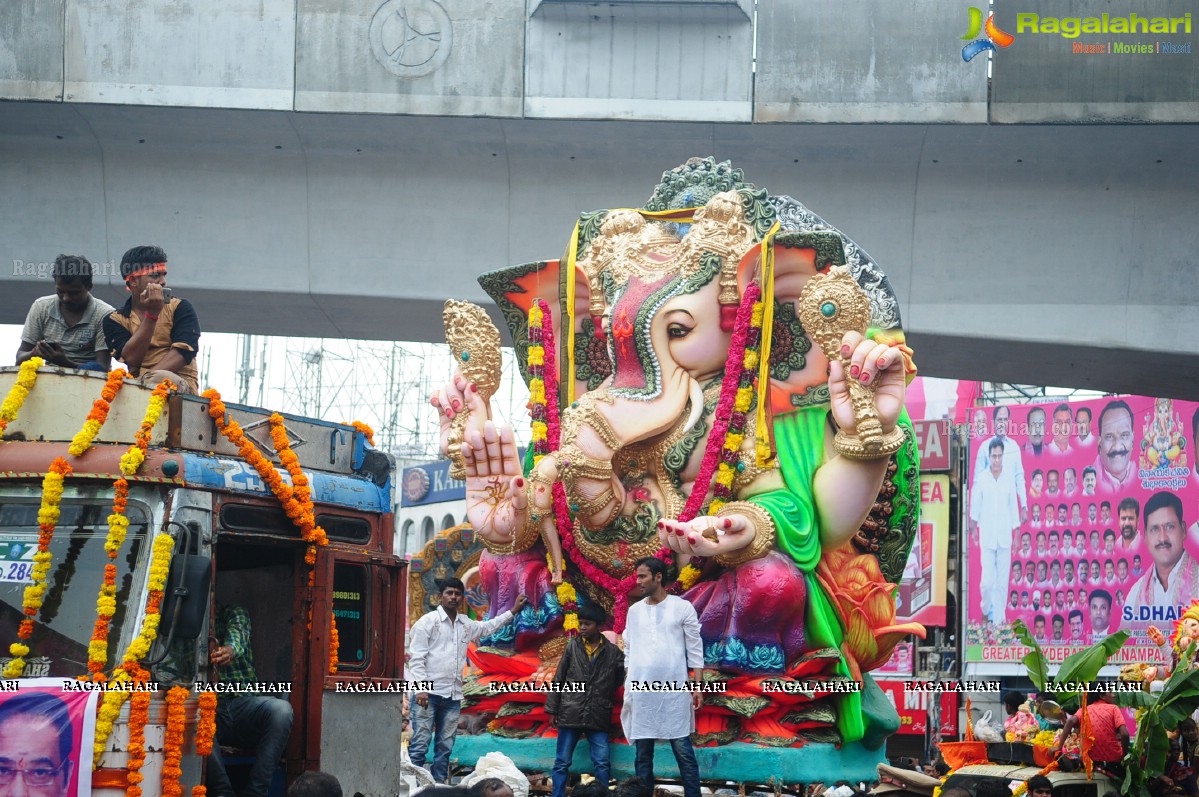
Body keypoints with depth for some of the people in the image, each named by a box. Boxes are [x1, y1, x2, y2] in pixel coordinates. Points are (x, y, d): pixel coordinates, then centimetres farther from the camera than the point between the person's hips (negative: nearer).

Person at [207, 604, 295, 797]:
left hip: (243, 701, 1)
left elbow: (237, 633, -8)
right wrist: (205, 652, -24)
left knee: (281, 709, -31)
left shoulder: (234, 613, 17)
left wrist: (230, 649, -34)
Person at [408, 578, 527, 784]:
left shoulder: (465, 624, 15)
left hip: (453, 697, 6)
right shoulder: (428, 622, -2)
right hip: (429, 694, -6)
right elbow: (417, 658, -8)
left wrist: (513, 611, 34)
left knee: (445, 748, 7)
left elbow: (488, 627, 36)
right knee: (420, 746, -9)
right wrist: (421, 688, -17)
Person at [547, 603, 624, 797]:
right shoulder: (572, 647, 3)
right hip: (570, 714, 0)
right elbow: (558, 680, 5)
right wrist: (552, 710, 2)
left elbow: (620, 678, 11)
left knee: (602, 763, 0)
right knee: (562, 763, 4)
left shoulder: (612, 652, 1)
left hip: (598, 717, 0)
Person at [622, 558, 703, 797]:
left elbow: (695, 651, 1)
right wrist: (627, 688, 6)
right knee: (643, 754, 4)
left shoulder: (682, 608, 1)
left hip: (674, 690, -3)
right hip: (641, 691, 3)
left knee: (683, 751, -3)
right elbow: (629, 652, 13)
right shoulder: (634, 611, 12)